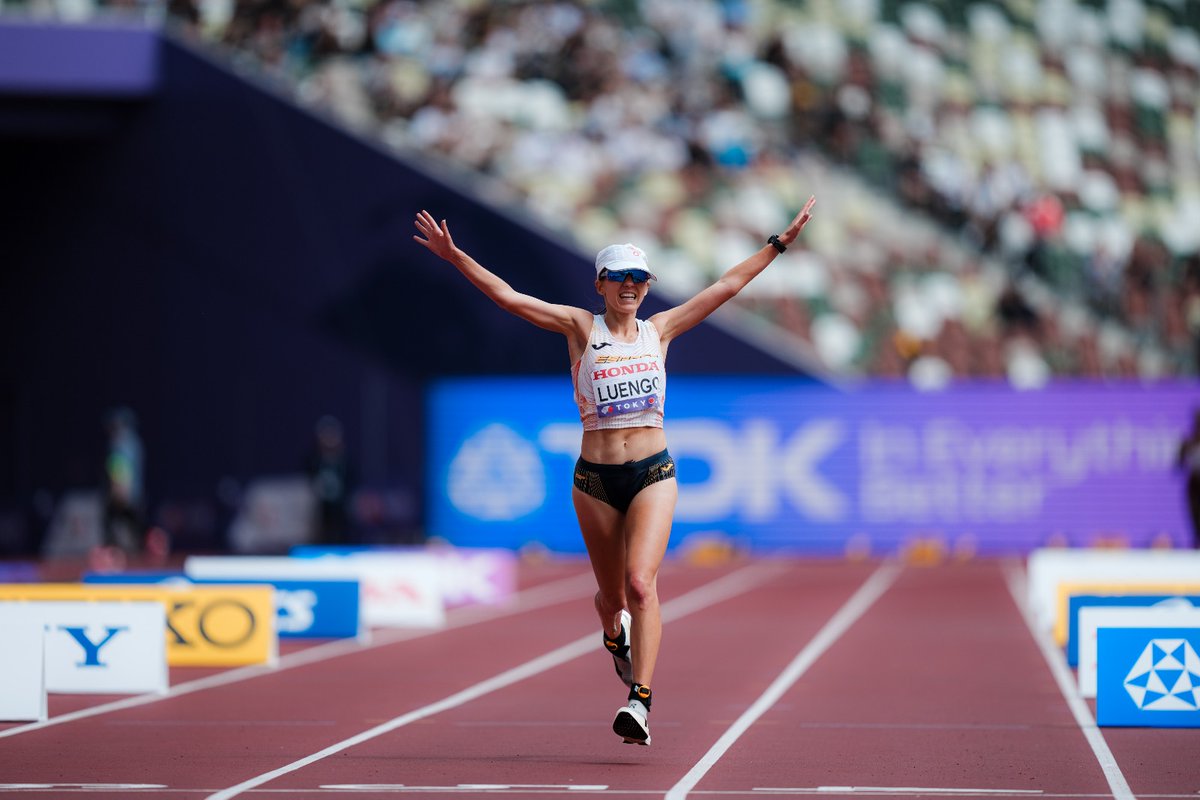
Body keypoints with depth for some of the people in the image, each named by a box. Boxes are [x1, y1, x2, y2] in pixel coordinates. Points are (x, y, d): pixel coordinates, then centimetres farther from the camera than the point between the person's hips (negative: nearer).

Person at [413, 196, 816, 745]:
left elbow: (728, 286, 13)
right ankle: (615, 636, 49)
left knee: (641, 582, -19)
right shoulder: (581, 328, 3)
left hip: (653, 474, 0)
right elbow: (509, 297, -4)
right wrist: (455, 258, -13)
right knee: (611, 593, 11)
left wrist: (780, 242, 13)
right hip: (595, 478, 0)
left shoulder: (659, 330, 8)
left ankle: (640, 700, -26)